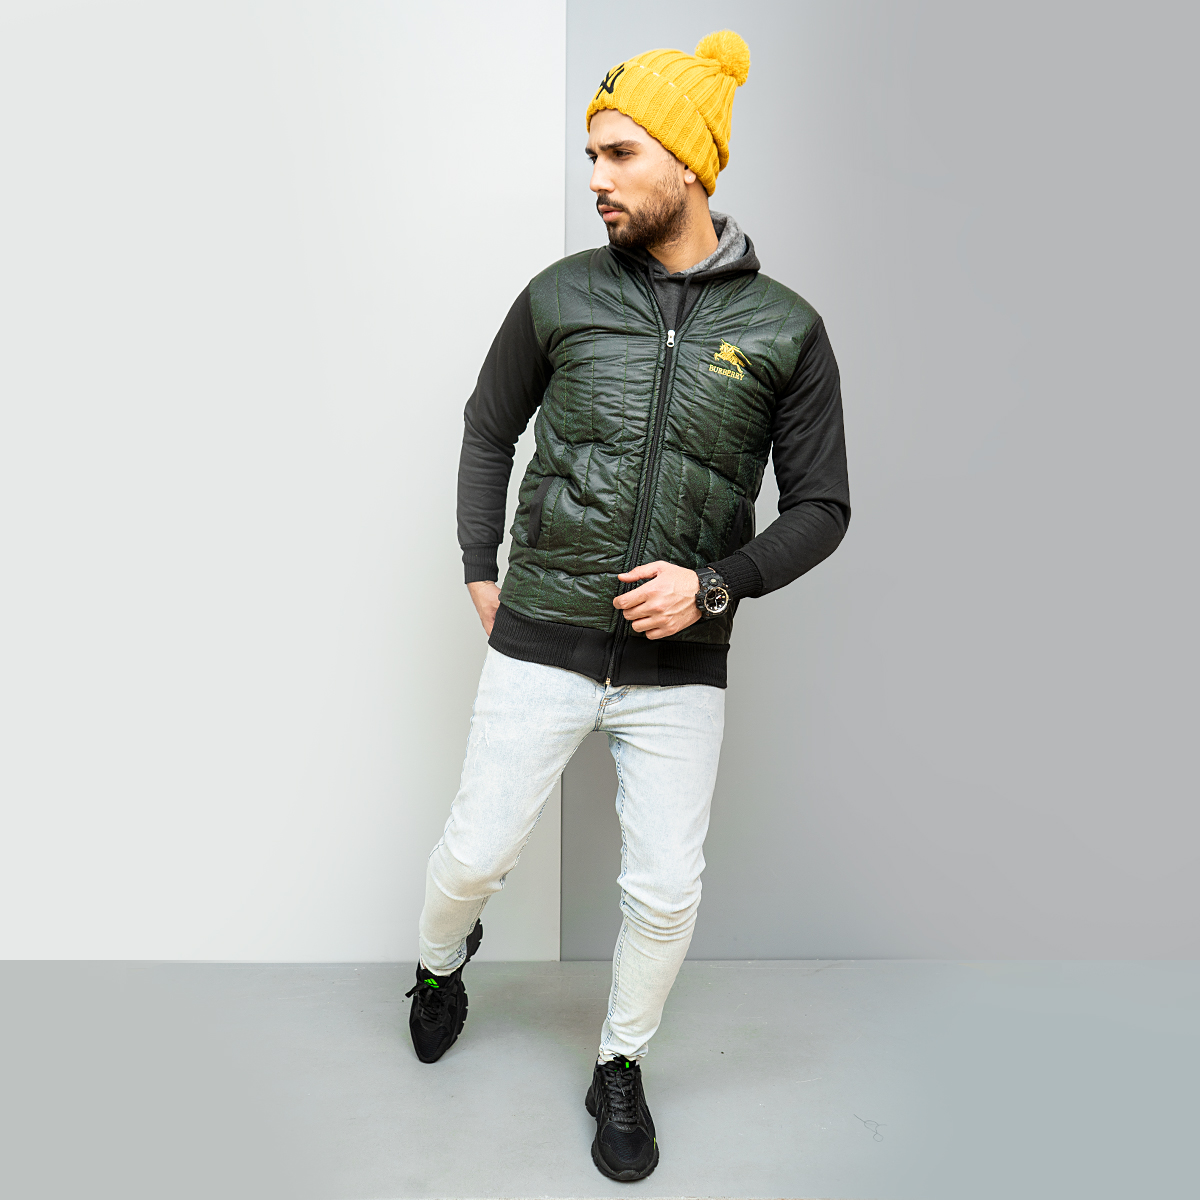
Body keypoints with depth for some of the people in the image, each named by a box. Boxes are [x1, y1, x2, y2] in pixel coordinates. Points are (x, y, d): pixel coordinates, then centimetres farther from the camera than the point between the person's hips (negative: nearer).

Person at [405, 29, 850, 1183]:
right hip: (541, 648, 1)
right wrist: (479, 570, 8)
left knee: (665, 892, 6)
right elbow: (488, 426, 15)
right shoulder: (561, 294, 1)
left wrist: (714, 585, -14)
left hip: (678, 669, 0)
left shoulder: (784, 327, -1)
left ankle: (620, 1069, 36)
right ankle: (442, 961, 46)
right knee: (475, 853, 9)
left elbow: (820, 507, 1)